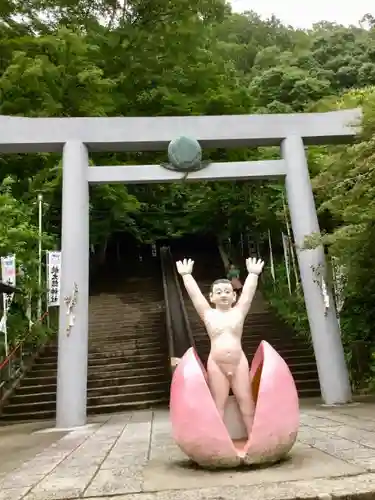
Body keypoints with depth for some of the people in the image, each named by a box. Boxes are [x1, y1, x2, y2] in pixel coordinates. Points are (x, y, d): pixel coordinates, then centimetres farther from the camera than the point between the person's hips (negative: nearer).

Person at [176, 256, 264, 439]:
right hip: (216, 365, -1)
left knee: (246, 401, 5)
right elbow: (194, 293, 3)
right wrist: (186, 275, 6)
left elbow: (249, 291, 5)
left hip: (239, 363, 1)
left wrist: (253, 274, 6)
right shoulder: (208, 314, 2)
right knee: (218, 404, 3)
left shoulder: (239, 312, 5)